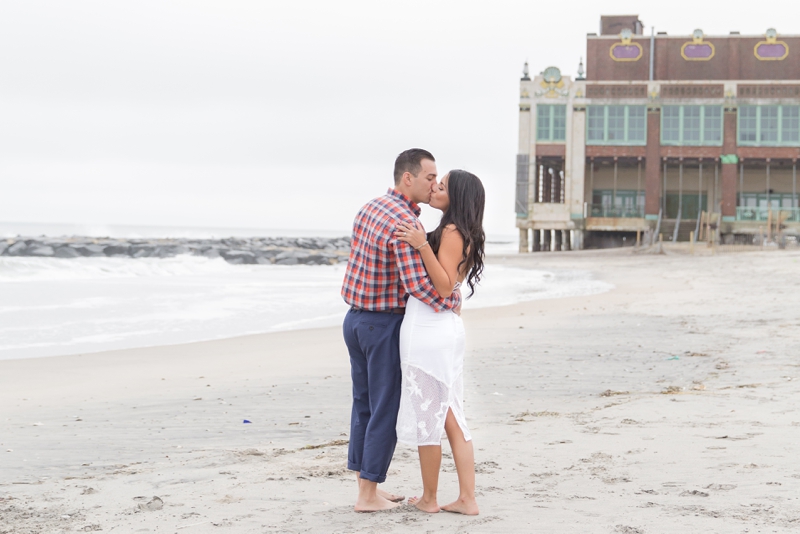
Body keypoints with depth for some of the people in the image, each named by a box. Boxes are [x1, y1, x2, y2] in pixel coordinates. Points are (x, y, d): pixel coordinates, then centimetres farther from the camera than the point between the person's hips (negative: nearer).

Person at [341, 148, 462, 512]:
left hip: (355, 318, 9)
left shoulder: (370, 209, 7)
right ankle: (369, 495, 4)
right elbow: (417, 284, -30)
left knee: (365, 404, 14)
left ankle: (366, 487, 21)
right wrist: (452, 302, -13)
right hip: (385, 325, -9)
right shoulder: (406, 224, -22)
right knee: (387, 410, 0)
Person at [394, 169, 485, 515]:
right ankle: (467, 499, 11)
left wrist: (422, 245, -25)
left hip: (428, 331, -9)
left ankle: (429, 499, 14)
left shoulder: (452, 231, -12)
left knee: (426, 417, 3)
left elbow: (444, 286, -19)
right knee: (451, 418, 11)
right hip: (447, 329, 10)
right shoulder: (462, 234, 15)